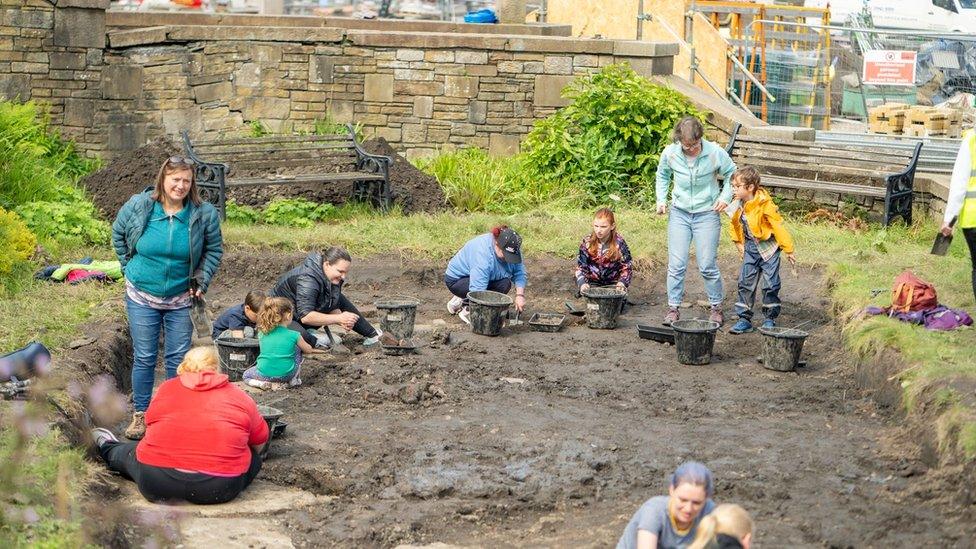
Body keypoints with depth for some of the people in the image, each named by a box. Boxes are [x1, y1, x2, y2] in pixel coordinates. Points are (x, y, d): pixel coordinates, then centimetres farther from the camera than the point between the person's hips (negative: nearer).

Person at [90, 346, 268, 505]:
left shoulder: (166, 388, 10)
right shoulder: (242, 398, 7)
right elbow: (260, 442, 18)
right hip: (219, 489, -2)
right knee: (254, 458, 25)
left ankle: (108, 449, 60)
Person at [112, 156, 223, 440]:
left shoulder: (204, 214, -11)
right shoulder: (137, 207, -11)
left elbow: (214, 250, 4)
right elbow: (118, 235, 9)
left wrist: (201, 281, -4)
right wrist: (131, 267, 7)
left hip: (181, 299, 0)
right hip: (142, 298, 0)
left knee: (178, 359, 6)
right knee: (144, 358, 5)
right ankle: (141, 414, 17)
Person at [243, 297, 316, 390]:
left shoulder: (262, 334, 3)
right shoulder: (294, 335, -5)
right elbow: (308, 350, 12)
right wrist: (312, 349, 39)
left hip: (265, 374, 0)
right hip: (286, 374, 0)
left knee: (246, 375, 30)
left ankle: (260, 383, -2)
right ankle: (293, 379, 20)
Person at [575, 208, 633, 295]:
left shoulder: (619, 243, -7)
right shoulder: (587, 243, -6)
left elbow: (626, 267, 0)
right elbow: (580, 267, -2)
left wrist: (622, 282, -20)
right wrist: (582, 283, -21)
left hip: (613, 284, 0)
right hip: (593, 284, 0)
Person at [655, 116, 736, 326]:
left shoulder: (715, 153, -15)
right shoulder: (670, 153, -10)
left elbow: (731, 174, 2)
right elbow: (662, 175, 11)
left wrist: (725, 197, -10)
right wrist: (661, 200, 0)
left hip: (707, 214, -2)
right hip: (679, 213, 2)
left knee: (708, 265, 1)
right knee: (676, 264, -1)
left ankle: (716, 307, 17)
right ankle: (673, 307, 9)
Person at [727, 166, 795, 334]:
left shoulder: (765, 205, -20)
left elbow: (778, 226, -15)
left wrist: (788, 250, -10)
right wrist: (739, 244, 15)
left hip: (768, 248, -5)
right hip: (750, 249, 5)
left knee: (770, 284, -1)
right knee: (745, 283, 2)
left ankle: (770, 319, 13)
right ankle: (744, 319, 7)